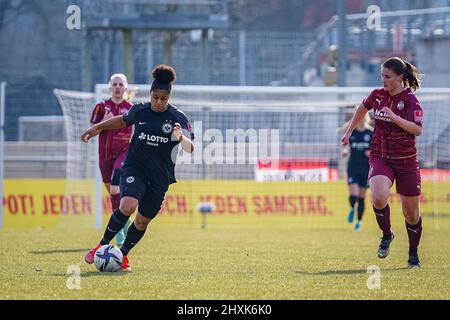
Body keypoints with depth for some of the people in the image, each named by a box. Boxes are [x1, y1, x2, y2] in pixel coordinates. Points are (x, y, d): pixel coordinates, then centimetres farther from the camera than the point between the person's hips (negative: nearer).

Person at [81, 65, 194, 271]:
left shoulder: (178, 118, -7)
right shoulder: (139, 111, 0)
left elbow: (190, 149, -15)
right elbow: (124, 121, 23)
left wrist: (181, 138, -36)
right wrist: (98, 127, 21)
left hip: (160, 177, 1)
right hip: (134, 169, -1)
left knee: (143, 221, 7)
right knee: (127, 206, -25)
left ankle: (123, 255, 31)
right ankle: (102, 245, -9)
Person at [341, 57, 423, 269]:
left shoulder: (410, 100, -11)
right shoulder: (377, 95, 3)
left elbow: (417, 130, -23)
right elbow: (362, 108, 26)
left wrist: (395, 117, -33)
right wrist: (349, 131, 29)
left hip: (406, 162, -2)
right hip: (380, 158, 2)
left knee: (411, 213, 6)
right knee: (379, 198, -27)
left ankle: (413, 254, 28)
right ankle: (387, 235, 0)